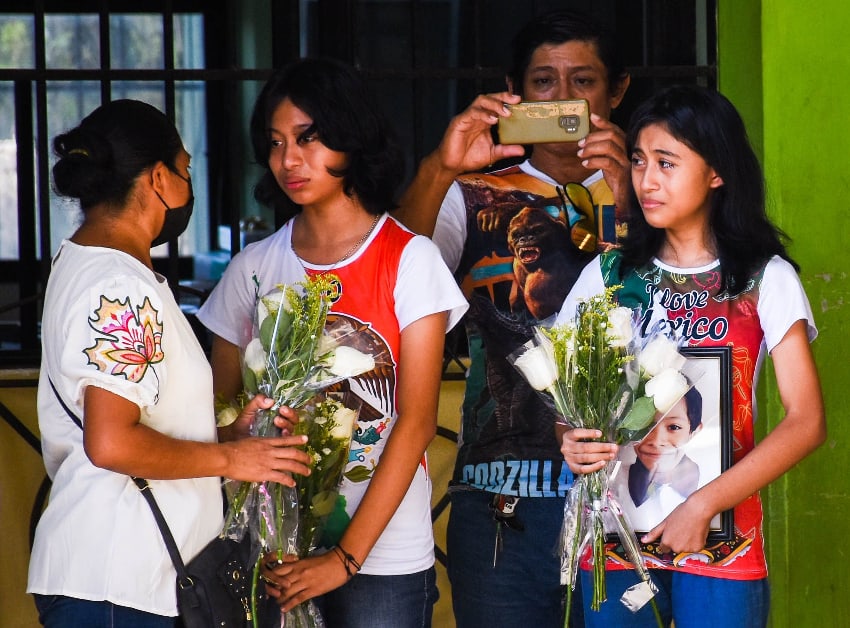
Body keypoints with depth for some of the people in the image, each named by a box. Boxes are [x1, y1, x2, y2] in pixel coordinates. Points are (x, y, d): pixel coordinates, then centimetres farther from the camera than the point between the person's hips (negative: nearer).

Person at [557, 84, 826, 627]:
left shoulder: (765, 278, -1)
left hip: (721, 541, -2)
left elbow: (807, 421, -8)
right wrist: (571, 441, -14)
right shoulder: (608, 275, 8)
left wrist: (704, 505, -17)